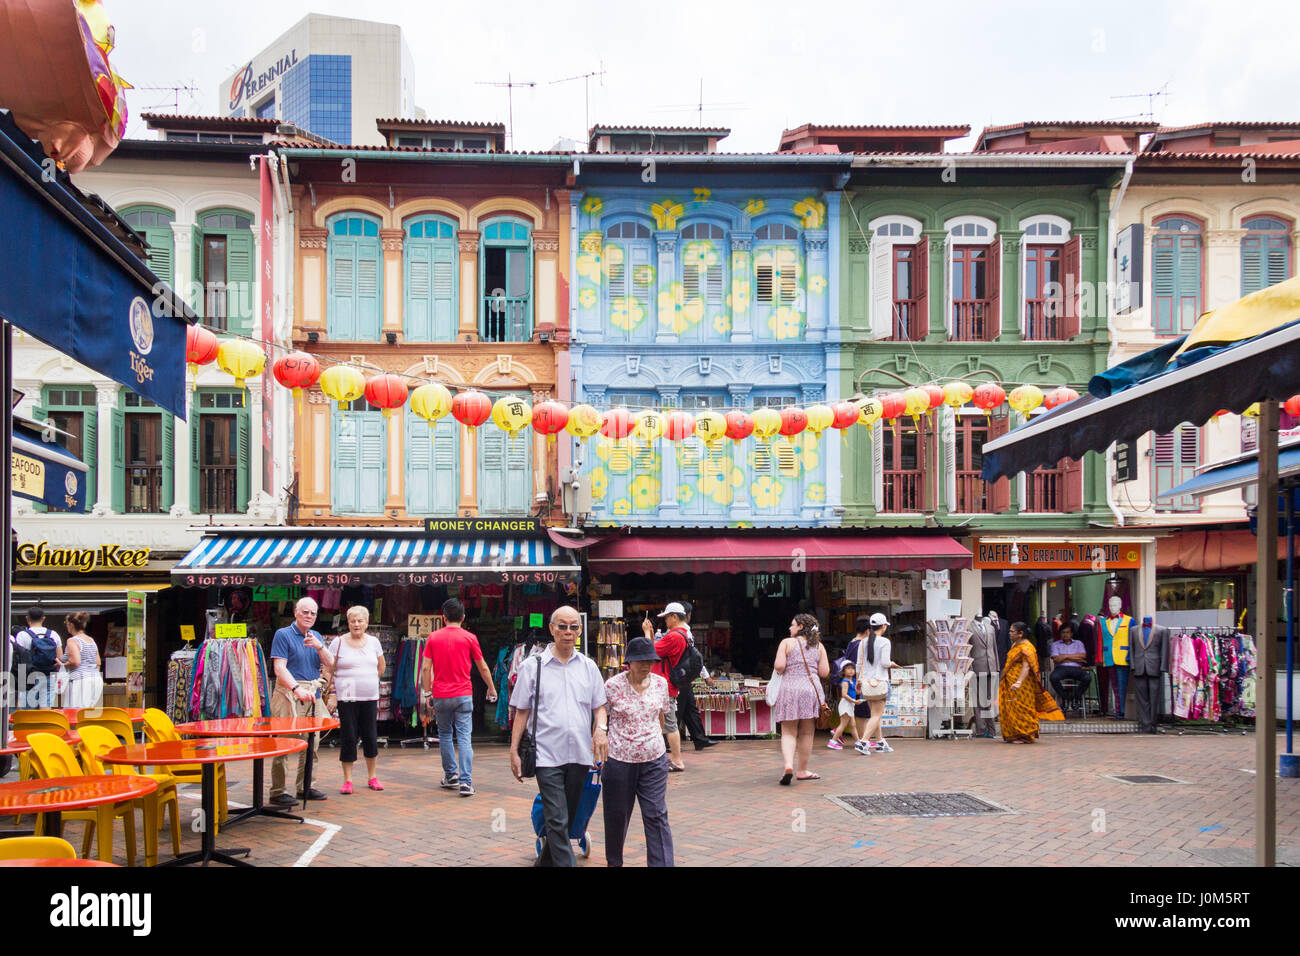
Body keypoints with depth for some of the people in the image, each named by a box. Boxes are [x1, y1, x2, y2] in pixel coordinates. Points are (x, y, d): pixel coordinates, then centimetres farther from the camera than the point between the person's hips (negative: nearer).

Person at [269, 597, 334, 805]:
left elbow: (330, 663, 9)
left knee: (312, 743, 9)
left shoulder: (316, 637, 17)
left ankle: (303, 787, 20)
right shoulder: (283, 634, -3)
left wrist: (319, 646, -10)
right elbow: (279, 668, -12)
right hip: (289, 694, -7)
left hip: (313, 694, 7)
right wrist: (297, 689, -25)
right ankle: (277, 792, -4)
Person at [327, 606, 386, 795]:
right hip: (347, 699, -3)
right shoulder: (339, 643, -1)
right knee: (349, 738, -2)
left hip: (370, 698, 3)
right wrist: (331, 693, -6)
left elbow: (382, 665, 23)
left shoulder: (373, 642, 9)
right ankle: (347, 781, 6)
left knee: (371, 737, 6)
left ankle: (372, 778, 18)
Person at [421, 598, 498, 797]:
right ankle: (466, 782, -10)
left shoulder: (433, 637, 2)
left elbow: (426, 668, 0)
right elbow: (483, 667, 7)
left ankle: (451, 776, 20)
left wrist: (427, 693, 9)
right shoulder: (469, 638, -1)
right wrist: (491, 689, 20)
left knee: (445, 735, 16)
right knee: (464, 737, -3)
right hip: (463, 694, -1)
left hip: (441, 695, 1)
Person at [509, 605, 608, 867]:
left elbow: (599, 706, 12)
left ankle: (546, 860, 31)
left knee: (567, 818, 13)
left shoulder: (588, 666, 9)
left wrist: (601, 729, -10)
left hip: (580, 754, 4)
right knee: (557, 820, -10)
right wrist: (514, 751, 1)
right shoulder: (533, 666, 1)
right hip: (547, 754, -4)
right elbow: (521, 712, 4)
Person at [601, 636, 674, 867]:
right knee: (617, 814, 11)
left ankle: (662, 864, -2)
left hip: (654, 760, 2)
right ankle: (613, 861, 32)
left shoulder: (660, 683, 2)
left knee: (656, 815, -3)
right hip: (620, 759, -2)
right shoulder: (613, 686, -9)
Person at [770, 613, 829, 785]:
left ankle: (788, 765, -20)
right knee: (806, 733, 9)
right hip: (811, 689, 2)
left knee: (788, 733, 1)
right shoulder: (819, 646, 11)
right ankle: (803, 771, 15)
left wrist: (780, 671, 14)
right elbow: (824, 672, 6)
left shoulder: (787, 643, 3)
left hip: (789, 689, -2)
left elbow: (779, 666, -8)